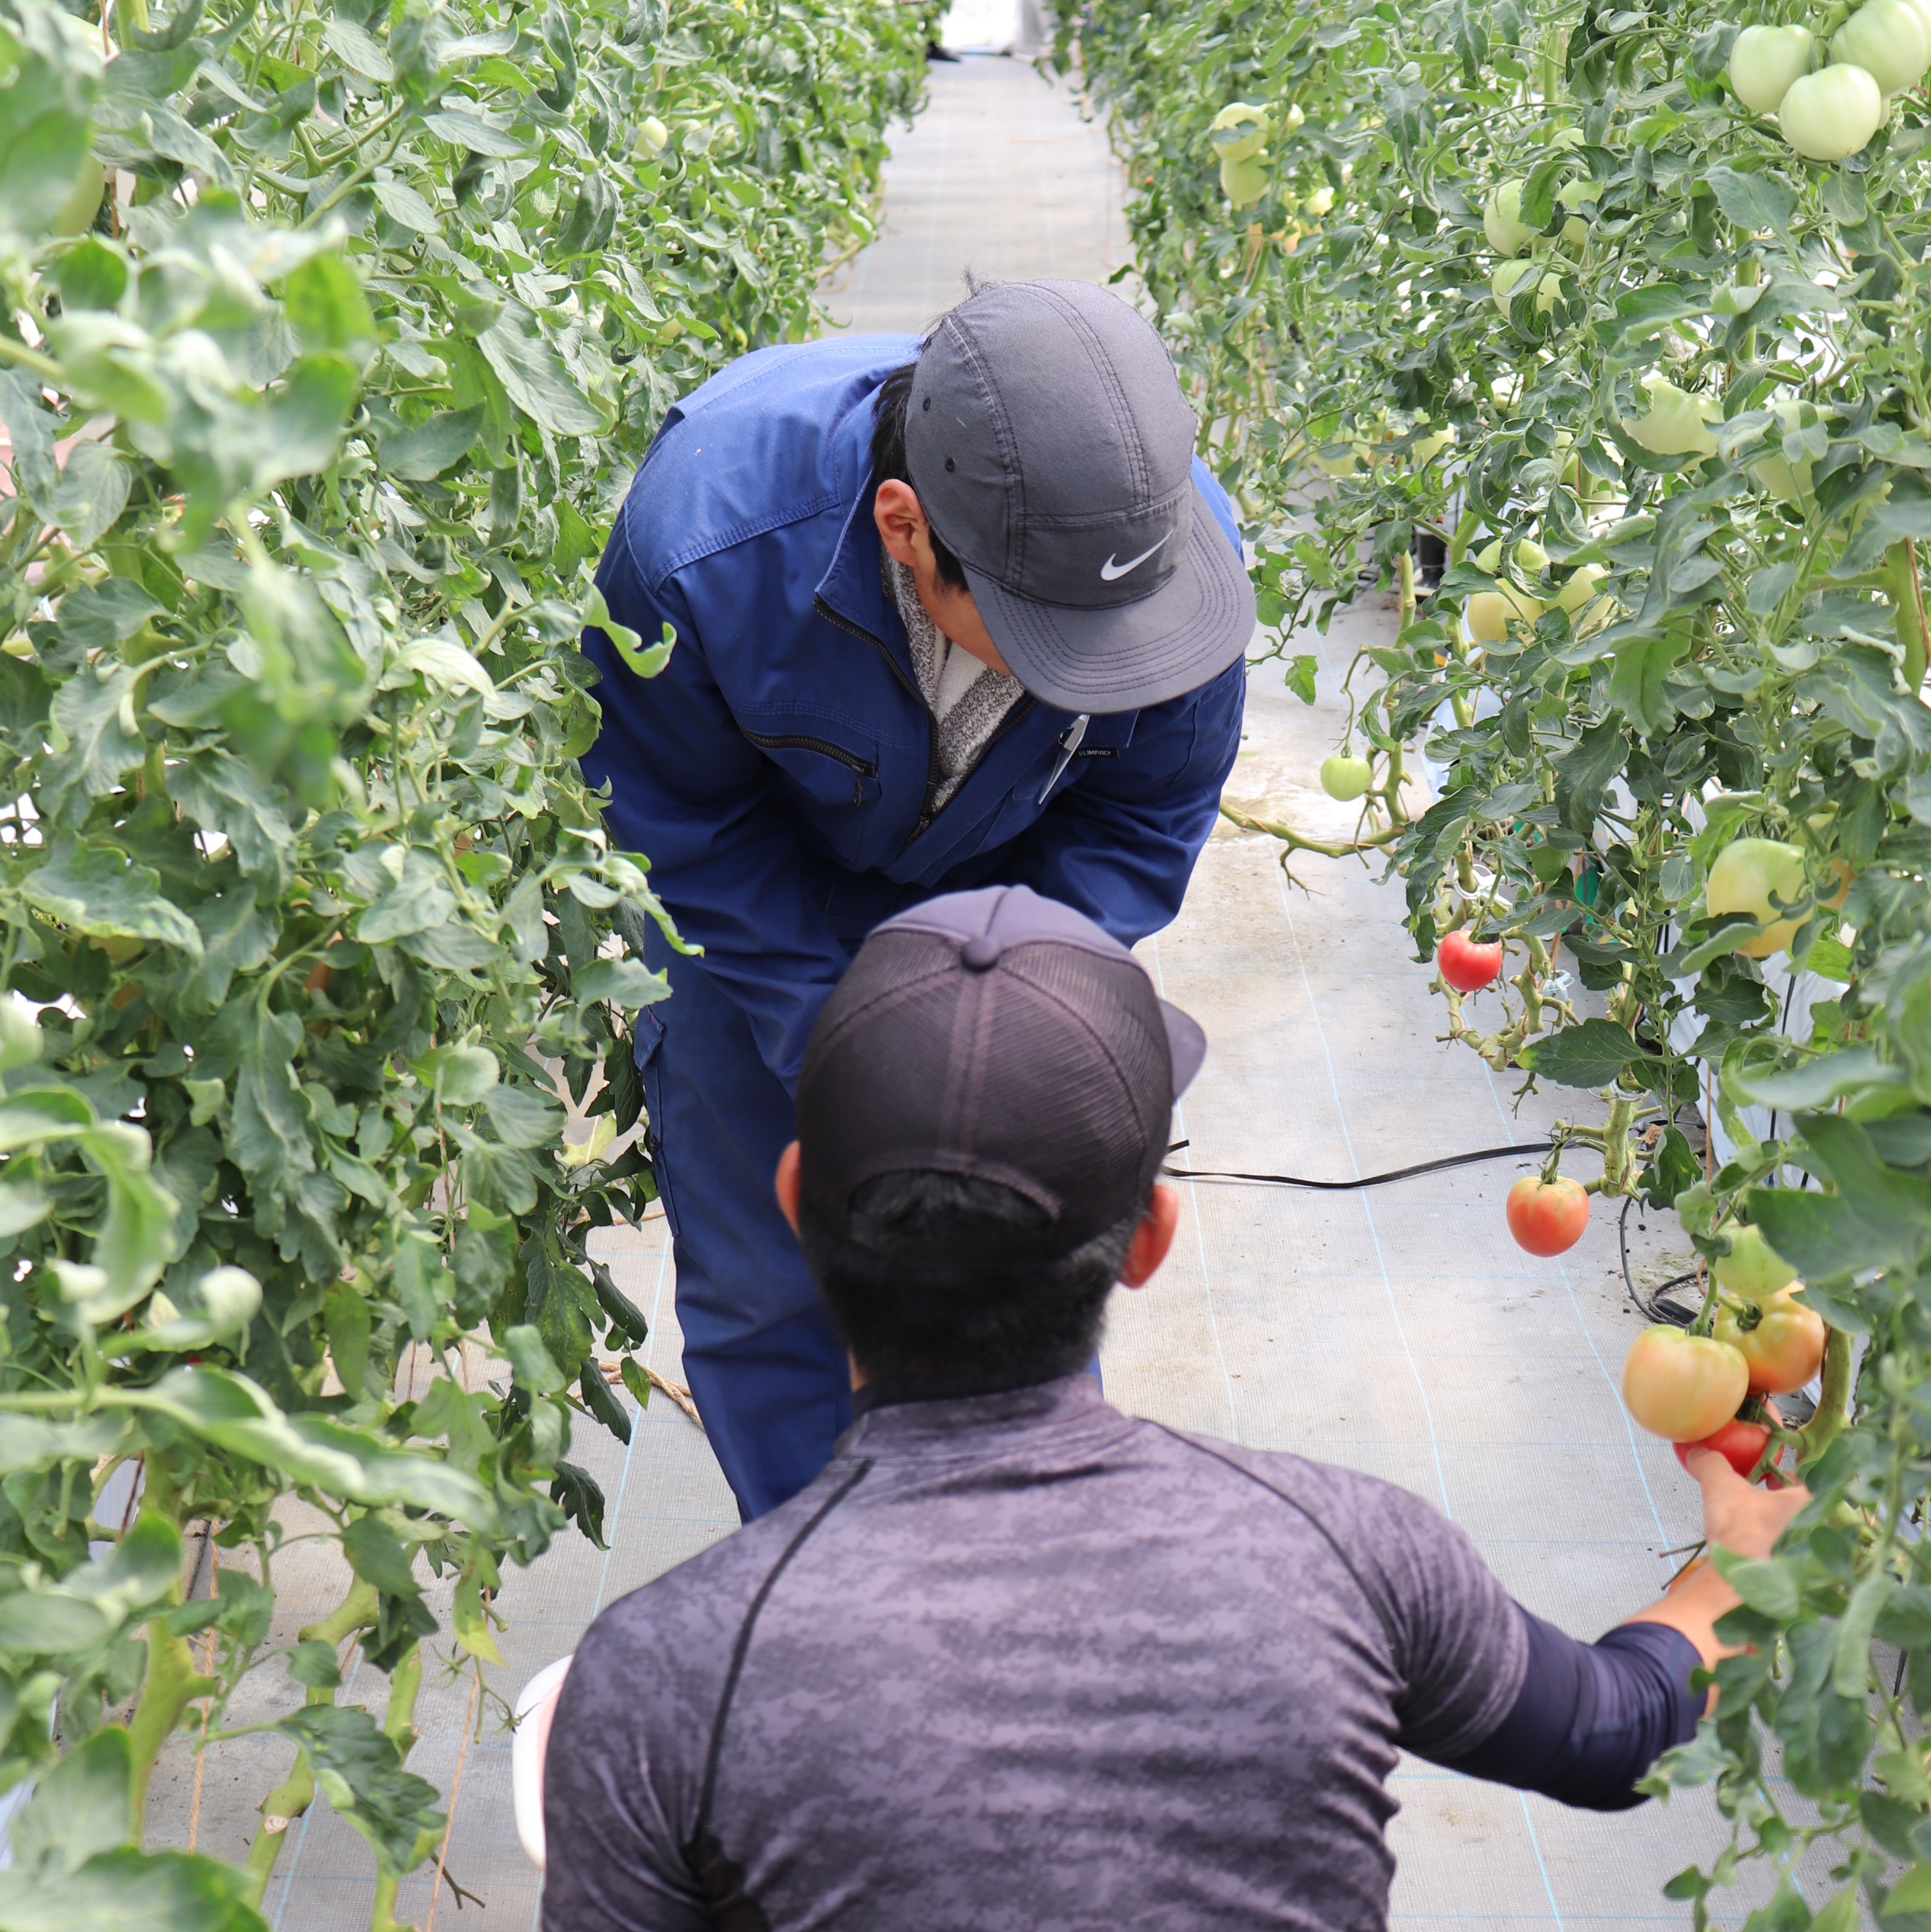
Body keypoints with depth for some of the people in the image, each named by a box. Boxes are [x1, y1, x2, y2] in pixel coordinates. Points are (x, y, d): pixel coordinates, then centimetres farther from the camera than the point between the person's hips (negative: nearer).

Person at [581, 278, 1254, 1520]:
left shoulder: (1183, 540, -31)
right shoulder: (704, 540, -40)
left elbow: (1144, 815, -12)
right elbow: (679, 833, -21)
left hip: (1000, 892, 2)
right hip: (752, 904, -2)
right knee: (765, 1287, 4)